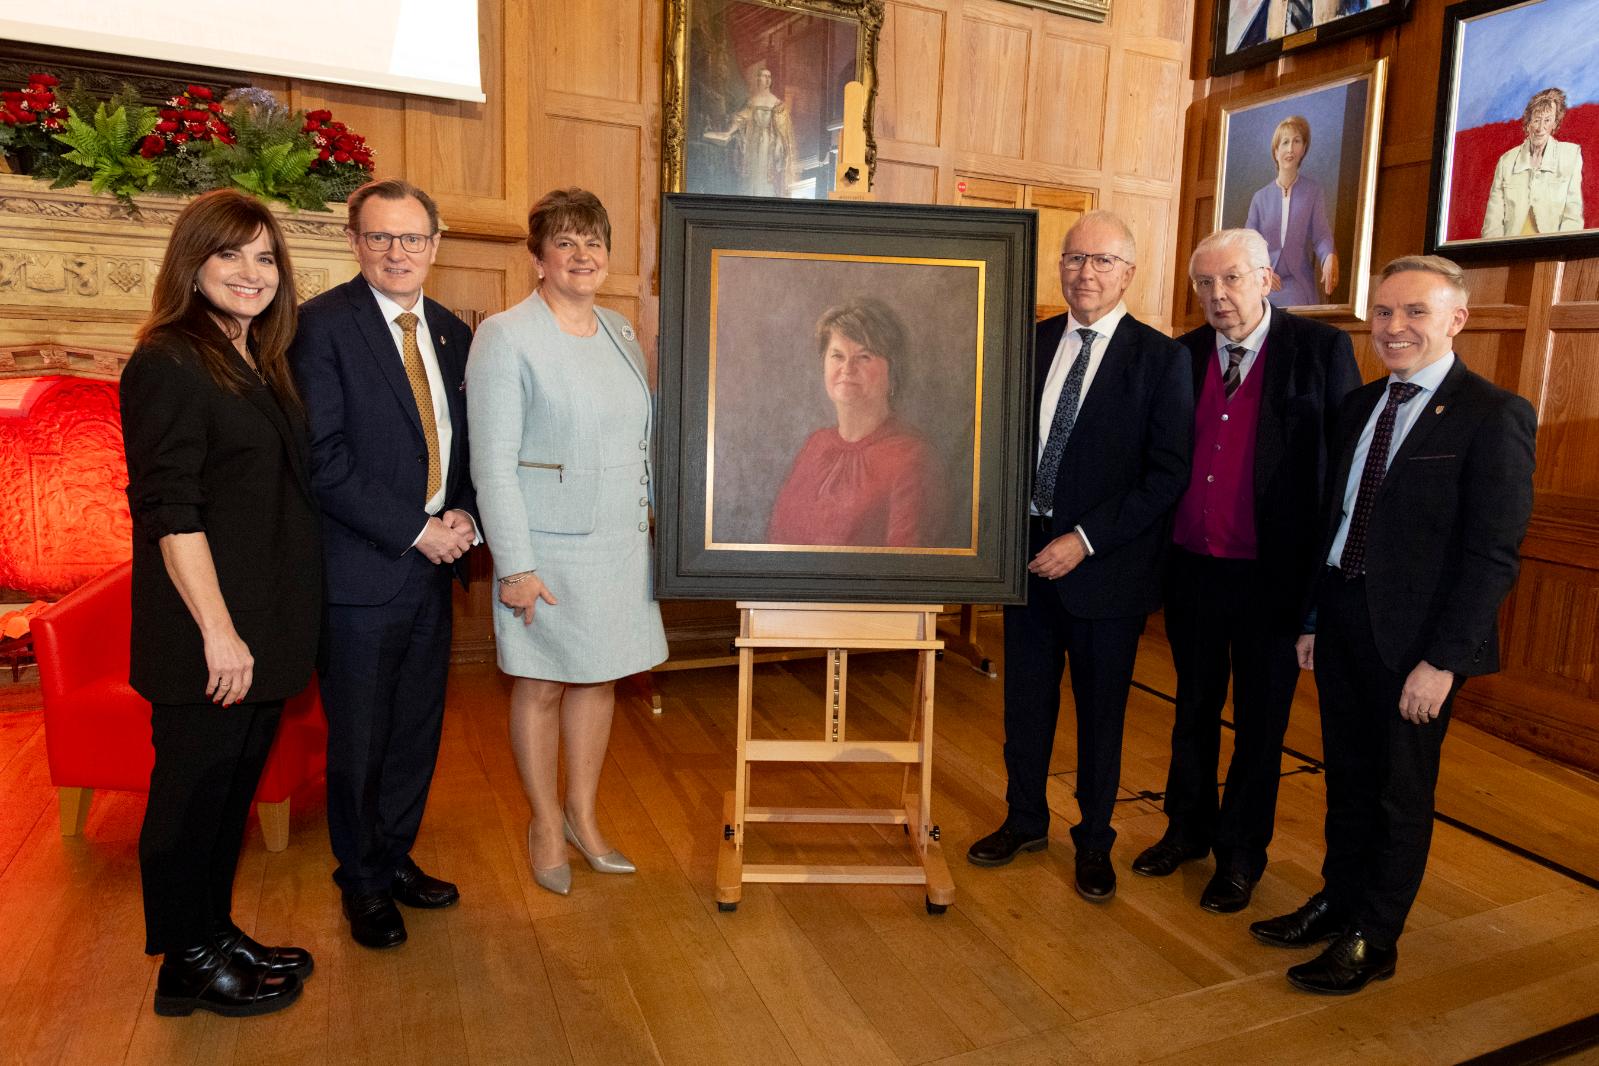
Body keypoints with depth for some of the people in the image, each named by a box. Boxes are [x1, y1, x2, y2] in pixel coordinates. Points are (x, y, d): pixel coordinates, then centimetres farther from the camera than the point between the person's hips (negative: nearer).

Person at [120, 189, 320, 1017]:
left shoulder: (258, 362, 13)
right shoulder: (168, 362, -12)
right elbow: (168, 511, -18)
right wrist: (218, 630, -20)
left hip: (264, 629, 8)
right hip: (206, 636, -8)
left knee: (233, 787, 17)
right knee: (194, 790, 6)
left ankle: (217, 934, 33)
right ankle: (187, 964, 23)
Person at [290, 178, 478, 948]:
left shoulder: (452, 332, 10)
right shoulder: (321, 325, -10)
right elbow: (323, 459, -17)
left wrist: (464, 517, -3)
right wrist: (415, 530, -16)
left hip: (432, 566, 6)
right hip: (361, 570, -6)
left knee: (418, 729, 16)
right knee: (358, 740, 9)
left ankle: (396, 856, 37)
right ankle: (363, 884, 29)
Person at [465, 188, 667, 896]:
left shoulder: (621, 334, 10)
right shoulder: (505, 336, -9)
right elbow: (492, 462, -13)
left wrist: (649, 515, 10)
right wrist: (515, 565, -16)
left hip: (619, 542, 6)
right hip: (548, 545, -5)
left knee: (600, 677, 14)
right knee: (541, 684, 8)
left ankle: (583, 814, 31)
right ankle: (546, 824, 27)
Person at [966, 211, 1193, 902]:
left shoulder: (1160, 358, -7)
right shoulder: (1030, 343, 6)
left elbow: (1168, 474, -12)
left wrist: (1084, 539, -17)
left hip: (1105, 564, -3)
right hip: (1028, 554, 4)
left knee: (1101, 713, 12)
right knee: (1025, 701, 15)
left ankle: (1094, 841, 32)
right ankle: (1024, 820, 37)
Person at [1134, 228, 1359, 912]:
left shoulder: (1321, 350, -7)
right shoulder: (1182, 355, 4)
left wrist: (1328, 570, -10)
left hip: (1271, 573, -3)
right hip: (1191, 566, 4)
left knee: (1260, 719, 12)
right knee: (1193, 706, 19)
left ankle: (1241, 855, 31)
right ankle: (1188, 828, 38)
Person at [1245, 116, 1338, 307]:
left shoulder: (1313, 190, 5)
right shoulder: (1261, 197, 9)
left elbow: (1321, 235, -4)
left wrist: (1330, 257, -26)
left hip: (1300, 287, -1)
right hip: (1265, 287, 1)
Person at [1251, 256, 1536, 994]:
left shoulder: (1493, 417, -12)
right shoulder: (1360, 405, 9)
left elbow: (1493, 554, -15)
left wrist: (1443, 660, -18)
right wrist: (1314, 618, 9)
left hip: (1415, 632, -6)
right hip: (1342, 617, 6)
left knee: (1399, 789, 10)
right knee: (1347, 775, 18)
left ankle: (1372, 940, 26)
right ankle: (1337, 901, 37)